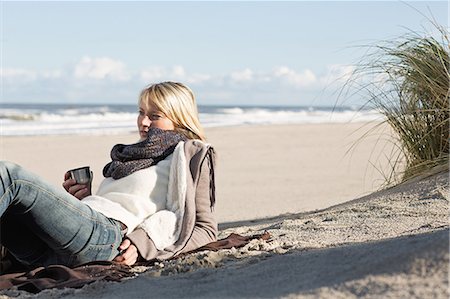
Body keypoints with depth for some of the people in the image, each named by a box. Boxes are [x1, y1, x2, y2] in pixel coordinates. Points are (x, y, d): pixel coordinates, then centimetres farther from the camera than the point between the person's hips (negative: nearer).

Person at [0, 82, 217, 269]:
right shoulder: (133, 154, 39)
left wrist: (143, 243, -8)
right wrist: (80, 200, 10)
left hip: (106, 230, -7)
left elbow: (206, 228, 4)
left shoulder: (187, 153, 17)